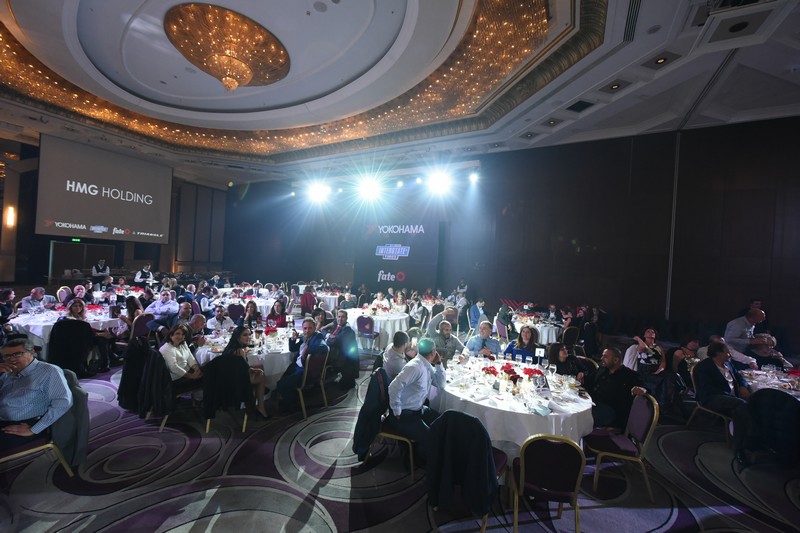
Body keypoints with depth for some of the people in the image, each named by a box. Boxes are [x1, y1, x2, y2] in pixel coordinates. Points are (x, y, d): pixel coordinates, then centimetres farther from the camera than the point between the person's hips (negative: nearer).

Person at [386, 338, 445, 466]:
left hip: (418, 409, 9)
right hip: (404, 414, -9)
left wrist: (439, 364, -1)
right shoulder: (415, 367, -26)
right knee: (428, 437, -19)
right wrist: (397, 413, -21)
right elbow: (394, 387, -32)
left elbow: (440, 385, 12)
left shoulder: (428, 366, 4)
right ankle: (423, 463, 12)